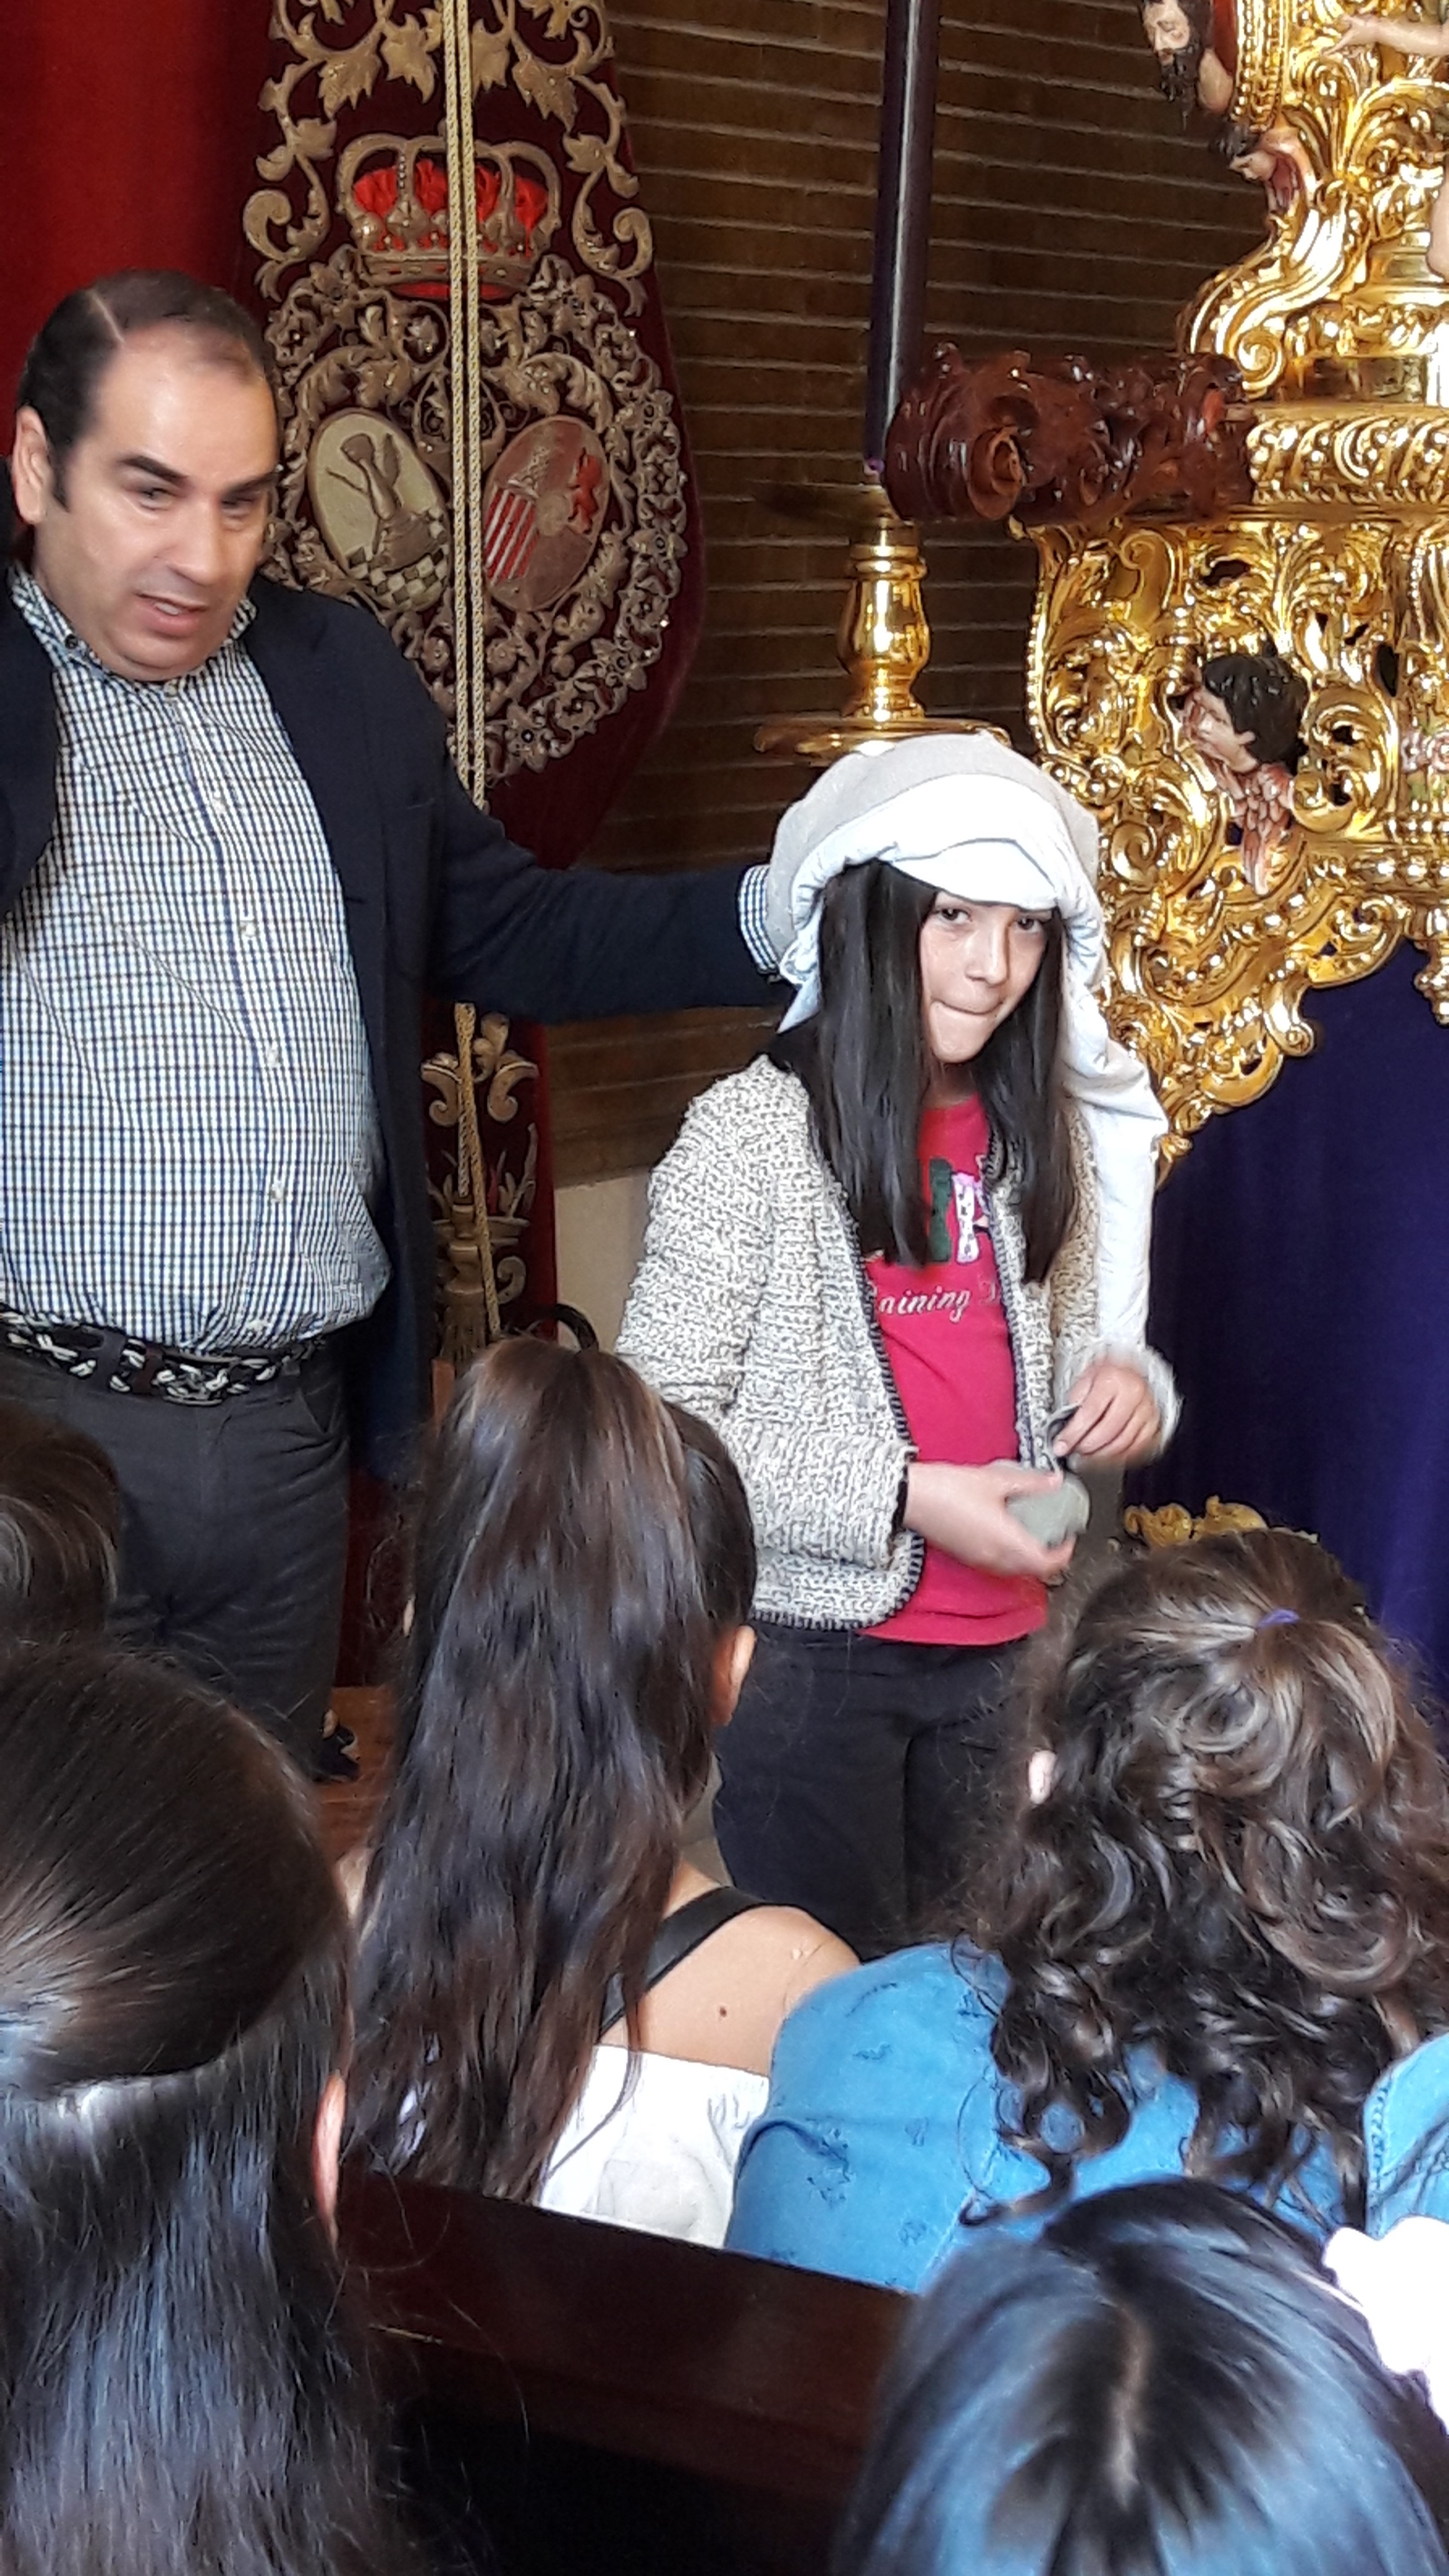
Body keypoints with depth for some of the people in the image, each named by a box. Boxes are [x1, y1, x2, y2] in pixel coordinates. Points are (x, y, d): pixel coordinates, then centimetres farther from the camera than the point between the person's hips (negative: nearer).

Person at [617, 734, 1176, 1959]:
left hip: (1002, 1648, 5)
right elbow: (662, 1431, -13)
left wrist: (1126, 1383, -5)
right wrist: (906, 1499, -18)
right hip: (808, 1656, -5)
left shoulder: (1047, 1133, 7)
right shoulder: (752, 1133, -10)